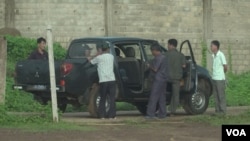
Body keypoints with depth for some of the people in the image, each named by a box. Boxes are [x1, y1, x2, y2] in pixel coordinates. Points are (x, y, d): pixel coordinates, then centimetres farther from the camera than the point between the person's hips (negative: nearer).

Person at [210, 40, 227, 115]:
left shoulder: (221, 55, -11)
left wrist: (222, 72, 8)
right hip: (214, 78, 7)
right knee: (216, 95, 9)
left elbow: (225, 67, -7)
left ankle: (223, 110, 3)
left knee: (221, 95, -2)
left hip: (220, 78, -7)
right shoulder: (213, 55, 11)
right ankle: (217, 110, 14)